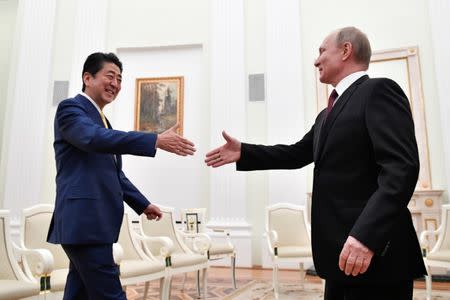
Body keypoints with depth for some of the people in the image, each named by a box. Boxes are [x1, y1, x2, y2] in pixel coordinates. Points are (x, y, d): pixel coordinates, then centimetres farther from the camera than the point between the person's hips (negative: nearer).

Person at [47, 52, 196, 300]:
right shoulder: (70, 108, -4)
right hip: (84, 221, -9)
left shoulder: (102, 120, 23)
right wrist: (156, 141, -32)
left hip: (95, 222, 9)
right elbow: (95, 138, -26)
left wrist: (143, 205, 23)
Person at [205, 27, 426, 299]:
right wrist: (243, 152, 15)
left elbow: (401, 167, -20)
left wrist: (366, 236, -28)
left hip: (374, 251, -9)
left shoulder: (379, 90, -9)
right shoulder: (328, 113, 20)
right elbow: (298, 154, 23)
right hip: (343, 249, 9)